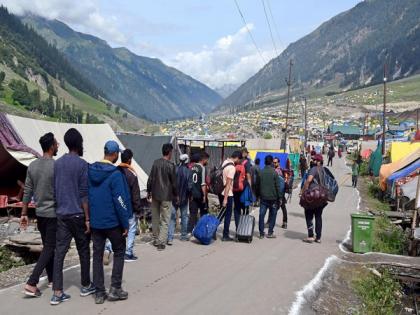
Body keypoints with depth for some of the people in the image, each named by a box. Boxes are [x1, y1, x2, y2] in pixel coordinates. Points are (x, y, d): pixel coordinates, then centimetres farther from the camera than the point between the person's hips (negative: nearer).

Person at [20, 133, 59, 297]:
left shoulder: (32, 166, 3)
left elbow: (27, 192, 5)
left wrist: (24, 214, 11)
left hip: (39, 213, 7)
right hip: (53, 213, -6)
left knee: (47, 246, 17)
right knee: (49, 248, 0)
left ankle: (51, 279, 26)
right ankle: (31, 283, -6)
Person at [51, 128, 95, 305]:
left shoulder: (57, 163, 9)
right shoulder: (82, 164, -10)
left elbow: (54, 190, 14)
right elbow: (84, 194, -13)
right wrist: (87, 219, -9)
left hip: (61, 214, 5)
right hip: (77, 214, -5)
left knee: (59, 252, 4)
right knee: (83, 251, 10)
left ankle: (57, 293, 3)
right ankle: (85, 286, 23)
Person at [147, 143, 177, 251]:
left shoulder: (156, 162, 2)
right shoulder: (170, 165, -12)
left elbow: (150, 179, 6)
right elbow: (174, 182, -8)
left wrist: (149, 191, 16)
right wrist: (176, 195, 4)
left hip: (155, 194, 5)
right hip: (166, 196, -5)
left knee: (155, 218, 15)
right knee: (165, 220, 2)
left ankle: (155, 240, 25)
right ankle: (161, 242, -2)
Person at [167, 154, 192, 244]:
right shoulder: (189, 171, -11)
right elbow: (189, 186, -12)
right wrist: (189, 195, 6)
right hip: (184, 198, 0)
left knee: (172, 217, 3)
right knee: (184, 216, 16)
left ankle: (170, 237, -5)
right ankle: (184, 235, 26)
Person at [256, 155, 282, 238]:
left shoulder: (261, 172, 2)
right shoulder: (274, 173, -8)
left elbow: (258, 185, 7)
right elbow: (278, 186, -6)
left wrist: (258, 195, 16)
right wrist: (279, 197, 0)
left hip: (263, 197, 2)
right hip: (273, 197, -2)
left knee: (261, 215, 4)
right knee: (272, 215, 10)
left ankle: (261, 233, 4)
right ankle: (270, 233, 10)